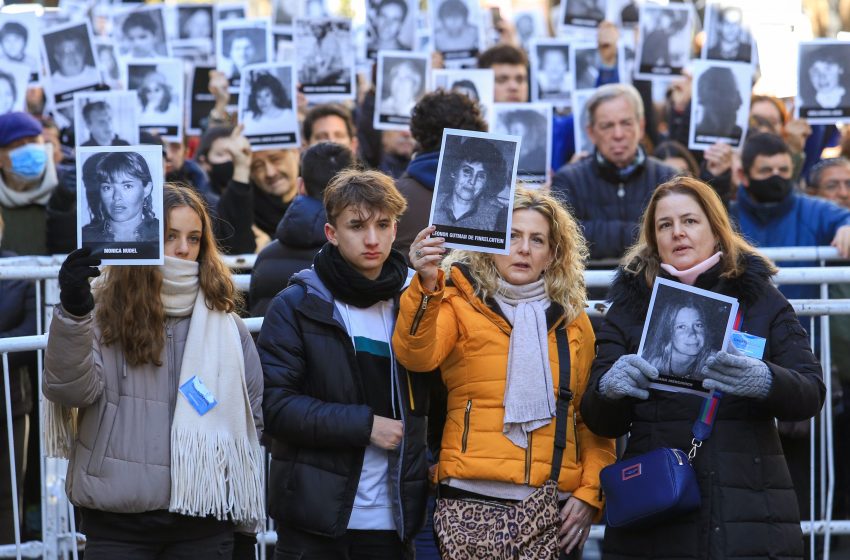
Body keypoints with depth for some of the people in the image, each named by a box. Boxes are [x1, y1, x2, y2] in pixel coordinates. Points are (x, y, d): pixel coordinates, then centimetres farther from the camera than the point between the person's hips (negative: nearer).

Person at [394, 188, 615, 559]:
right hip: (474, 499, -3)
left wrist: (590, 493, 1)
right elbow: (416, 356, -14)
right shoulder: (459, 302, 5)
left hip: (557, 506, 3)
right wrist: (426, 286, -30)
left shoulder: (573, 320, 14)